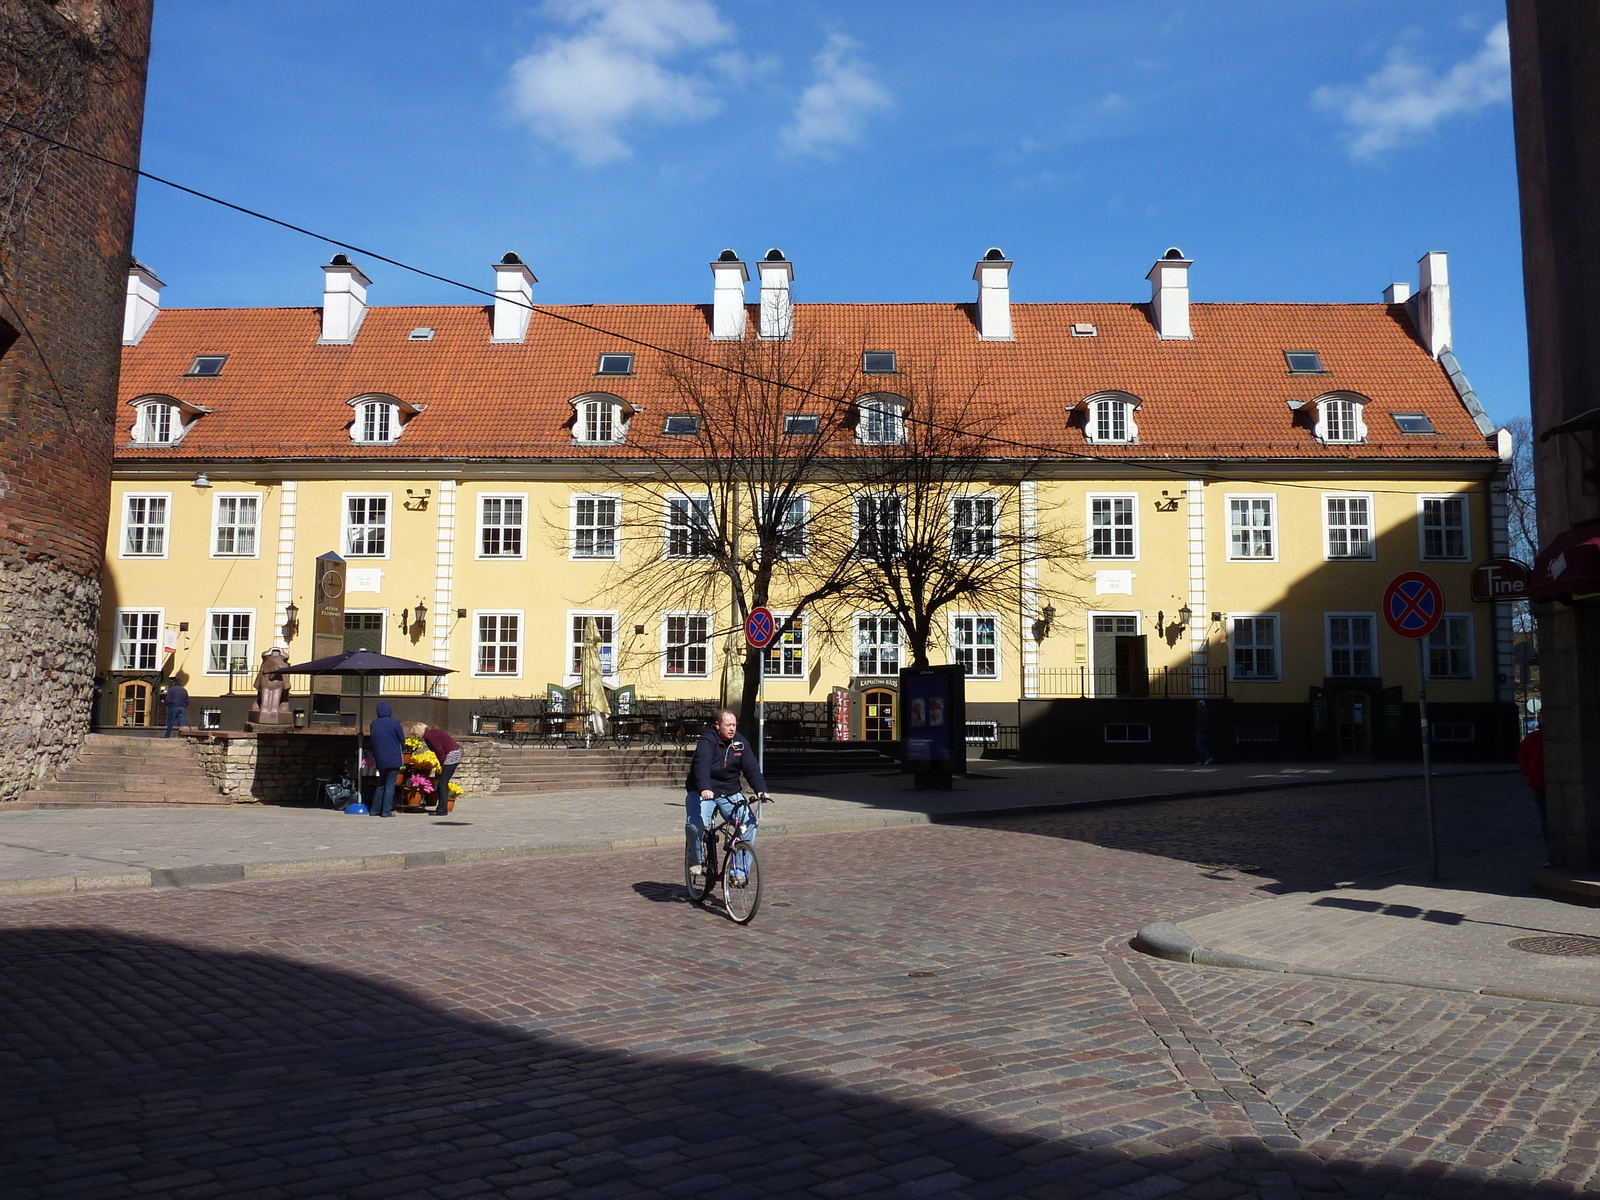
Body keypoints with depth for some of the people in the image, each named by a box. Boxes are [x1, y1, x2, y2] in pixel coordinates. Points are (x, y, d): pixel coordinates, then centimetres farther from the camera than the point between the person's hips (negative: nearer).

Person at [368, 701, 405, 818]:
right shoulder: (394, 723, -9)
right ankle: (386, 811, -3)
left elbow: (371, 741, 13)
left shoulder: (373, 724, 5)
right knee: (390, 784, 0)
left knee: (381, 784, 17)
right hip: (393, 759, -5)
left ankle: (375, 810, 15)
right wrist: (402, 751, 16)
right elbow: (401, 739, -2)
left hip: (379, 759, 5)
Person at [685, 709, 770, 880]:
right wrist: (704, 789, -49)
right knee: (695, 825, -29)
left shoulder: (741, 742, 1)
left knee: (749, 824, -15)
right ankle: (696, 860, 1)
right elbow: (702, 765, -31)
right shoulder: (707, 740, -15)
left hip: (730, 793, 4)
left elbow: (752, 768, -6)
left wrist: (761, 789, -23)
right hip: (703, 793, -4)